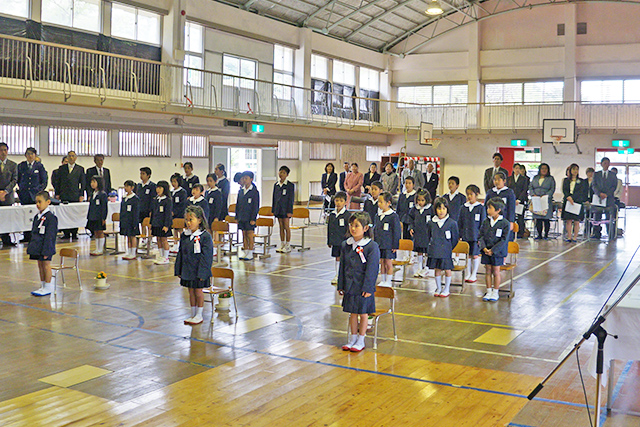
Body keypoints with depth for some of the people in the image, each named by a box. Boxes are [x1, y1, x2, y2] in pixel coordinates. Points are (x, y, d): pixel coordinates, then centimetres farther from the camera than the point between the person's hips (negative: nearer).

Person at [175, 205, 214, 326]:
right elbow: (180, 254, 11)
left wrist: (202, 273, -17)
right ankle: (193, 314, 26)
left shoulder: (205, 236, -14)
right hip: (187, 270, 5)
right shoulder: (184, 235, 4)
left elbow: (206, 256, -14)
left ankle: (199, 315, 18)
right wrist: (178, 270, 10)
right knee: (191, 292, 14)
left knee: (198, 292, 5)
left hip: (199, 271, -5)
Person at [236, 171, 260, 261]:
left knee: (249, 234, -1)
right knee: (244, 234, 10)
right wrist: (237, 217, 10)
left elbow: (256, 206, -8)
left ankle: (250, 253, 6)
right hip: (241, 217, 6)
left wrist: (253, 219, -13)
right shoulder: (241, 191, 9)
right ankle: (245, 252, 17)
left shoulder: (254, 192, -7)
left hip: (249, 218, -6)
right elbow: (238, 205, 15)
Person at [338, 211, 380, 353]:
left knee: (363, 314, 6)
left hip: (364, 288, -5)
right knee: (352, 313, 14)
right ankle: (352, 339, 27)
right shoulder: (345, 245, 5)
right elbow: (342, 267, 10)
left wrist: (368, 288, -15)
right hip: (349, 286, 5)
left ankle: (361, 341, 19)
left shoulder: (372, 246, -12)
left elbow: (371, 269, -13)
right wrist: (341, 286, 9)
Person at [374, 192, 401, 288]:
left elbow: (397, 232, -9)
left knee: (388, 263, 1)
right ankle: (383, 281, 20)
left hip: (389, 245, -6)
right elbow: (375, 229, 18)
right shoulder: (378, 216, 8)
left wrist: (395, 245, -9)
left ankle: (388, 281, 10)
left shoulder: (393, 216, -11)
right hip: (379, 244, 6)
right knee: (382, 263, 12)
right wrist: (375, 242, 15)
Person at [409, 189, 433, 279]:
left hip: (427, 233, -4)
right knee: (419, 252, 12)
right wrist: (411, 228, 6)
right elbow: (411, 219, 17)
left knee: (427, 252, 4)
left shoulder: (431, 209, -8)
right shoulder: (415, 209, 5)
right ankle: (420, 268, 22)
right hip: (417, 233, 4)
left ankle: (426, 269, 17)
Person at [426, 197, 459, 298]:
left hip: (446, 252, -3)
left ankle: (446, 290, 20)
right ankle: (438, 289, 25)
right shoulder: (431, 223, 1)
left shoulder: (452, 223, -8)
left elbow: (455, 238, 2)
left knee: (447, 270, 6)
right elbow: (429, 236, 18)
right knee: (437, 270, 11)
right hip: (434, 251, 3)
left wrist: (449, 248, 4)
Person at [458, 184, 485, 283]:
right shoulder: (464, 208, 6)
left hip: (475, 236, -3)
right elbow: (460, 223, 12)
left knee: (475, 255, 4)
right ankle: (467, 274, 21)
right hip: (465, 236, 3)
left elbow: (483, 224, -3)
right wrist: (460, 235, 8)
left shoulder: (480, 208, -5)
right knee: (468, 255, 10)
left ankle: (474, 275, 15)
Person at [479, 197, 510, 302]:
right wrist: (484, 248, -10)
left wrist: (493, 250, -17)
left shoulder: (505, 223, -10)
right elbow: (481, 235, 5)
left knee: (496, 271, 4)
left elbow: (504, 240, -12)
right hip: (486, 251, 4)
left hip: (497, 252, -4)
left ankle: (495, 292, 17)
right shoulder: (486, 221, 4)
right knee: (488, 271, 9)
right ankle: (489, 291, 20)